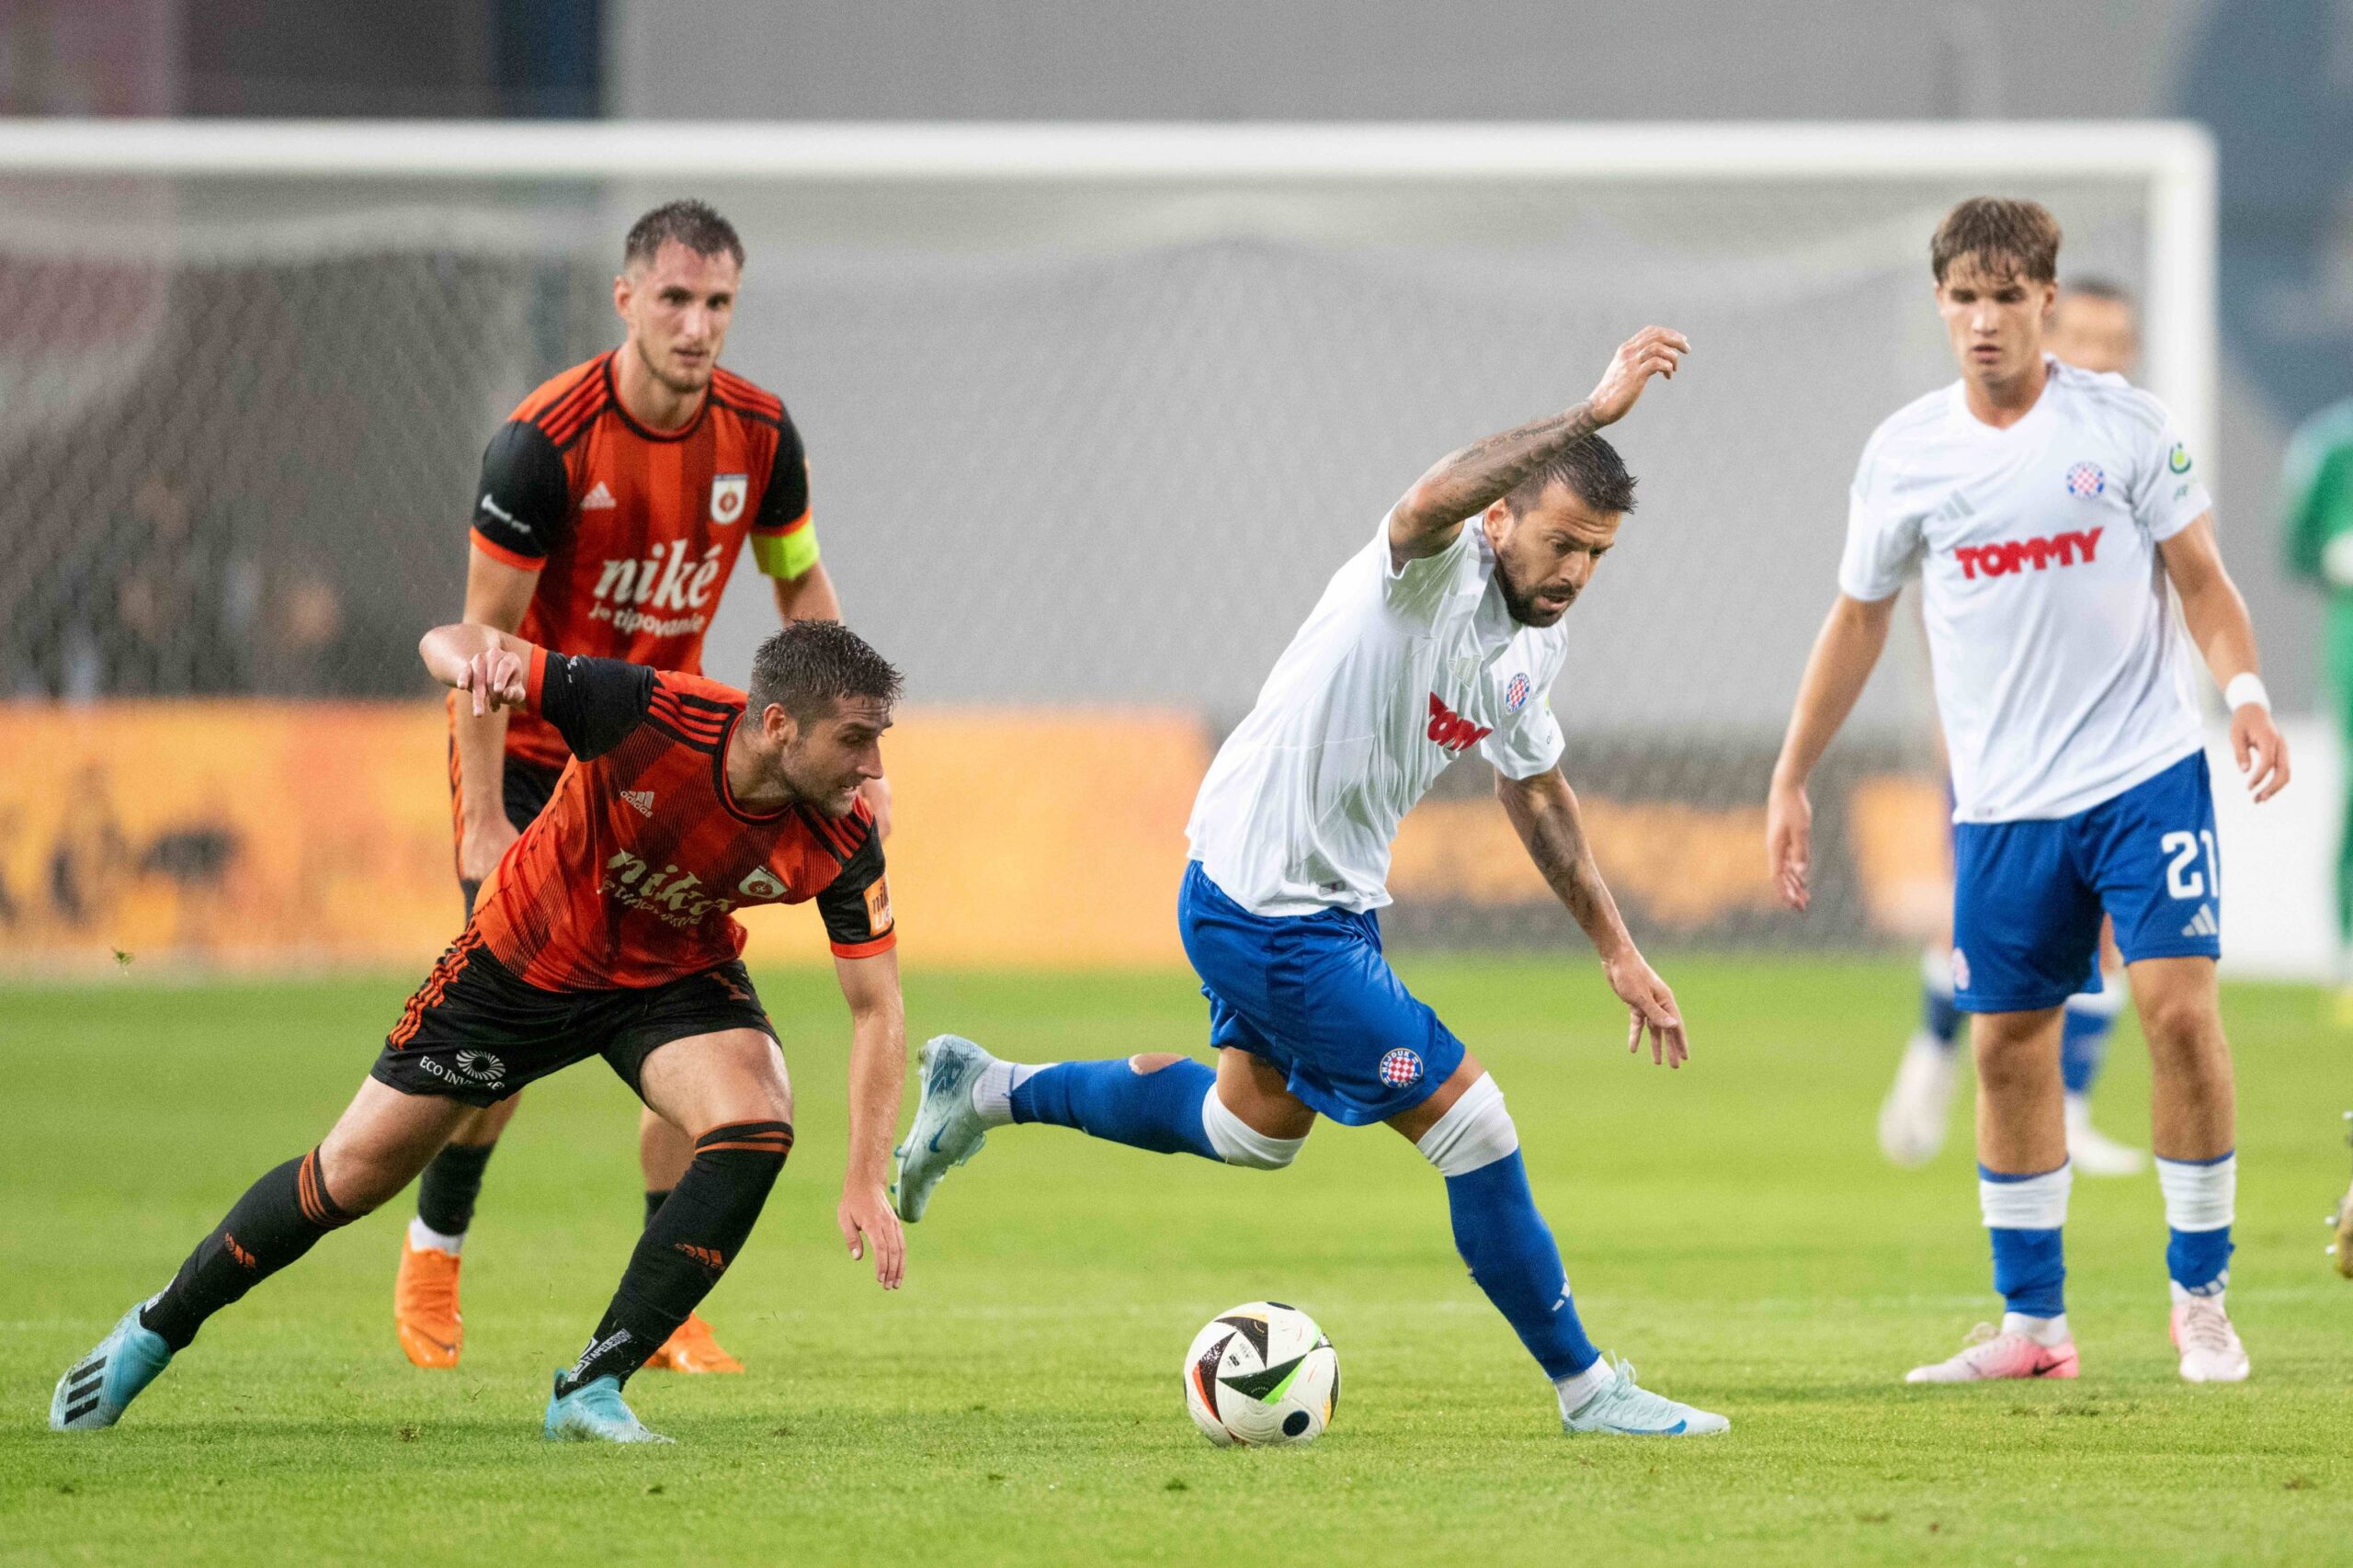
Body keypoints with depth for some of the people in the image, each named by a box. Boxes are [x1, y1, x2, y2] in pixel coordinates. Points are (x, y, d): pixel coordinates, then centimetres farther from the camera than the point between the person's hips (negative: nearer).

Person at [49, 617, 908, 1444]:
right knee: (352, 1174, 3)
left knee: (756, 1129, -27)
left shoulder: (839, 842, -27)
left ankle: (592, 1388, -14)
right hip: (528, 955, -2)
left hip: (675, 975, 2)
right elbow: (447, 643, -27)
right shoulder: (647, 715, -35)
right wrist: (475, 658, -52)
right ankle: (158, 1329, 28)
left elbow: (877, 1008, -16)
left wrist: (866, 1179, -24)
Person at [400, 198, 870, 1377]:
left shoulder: (759, 435, -8)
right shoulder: (544, 442, -23)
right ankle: (433, 1244, 16)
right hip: (531, 749, -4)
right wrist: (484, 822, -21)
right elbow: (484, 634, -19)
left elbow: (799, 583, 9)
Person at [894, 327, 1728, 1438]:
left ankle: (987, 1092, 43)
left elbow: (1534, 789, 20)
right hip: (1263, 914, -10)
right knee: (1470, 1124, -10)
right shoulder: (1432, 570, -24)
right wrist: (1589, 417, -59)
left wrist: (1617, 950, 21)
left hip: (1333, 904, 10)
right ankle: (1585, 1387, 2)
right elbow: (1432, 500, -50)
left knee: (1257, 1124, 30)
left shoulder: (1536, 641, 3)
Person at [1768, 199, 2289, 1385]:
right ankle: (2032, 1323, 15)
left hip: (2146, 772, -3)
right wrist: (1791, 779, 14)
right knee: (2009, 1049, 4)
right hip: (2002, 799, 3)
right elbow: (1859, 617, 14)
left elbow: (2201, 579, 2)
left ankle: (2201, 1299, 0)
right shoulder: (1903, 454, 3)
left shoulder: (2124, 426, -3)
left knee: (2180, 1008, -13)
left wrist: (2244, 690, -17)